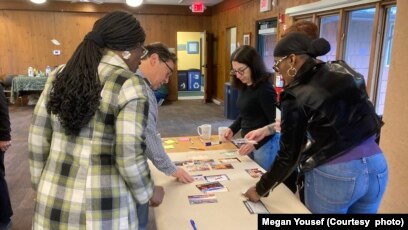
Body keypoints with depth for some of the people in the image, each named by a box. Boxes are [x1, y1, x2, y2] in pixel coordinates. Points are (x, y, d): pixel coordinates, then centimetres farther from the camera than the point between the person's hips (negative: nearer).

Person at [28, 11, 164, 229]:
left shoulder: (60, 75, 2)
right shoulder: (130, 86, -16)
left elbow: (37, 138, 6)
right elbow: (129, 157, -18)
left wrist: (43, 185, 17)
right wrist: (148, 193, -1)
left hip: (52, 201, 6)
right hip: (102, 208, -5)